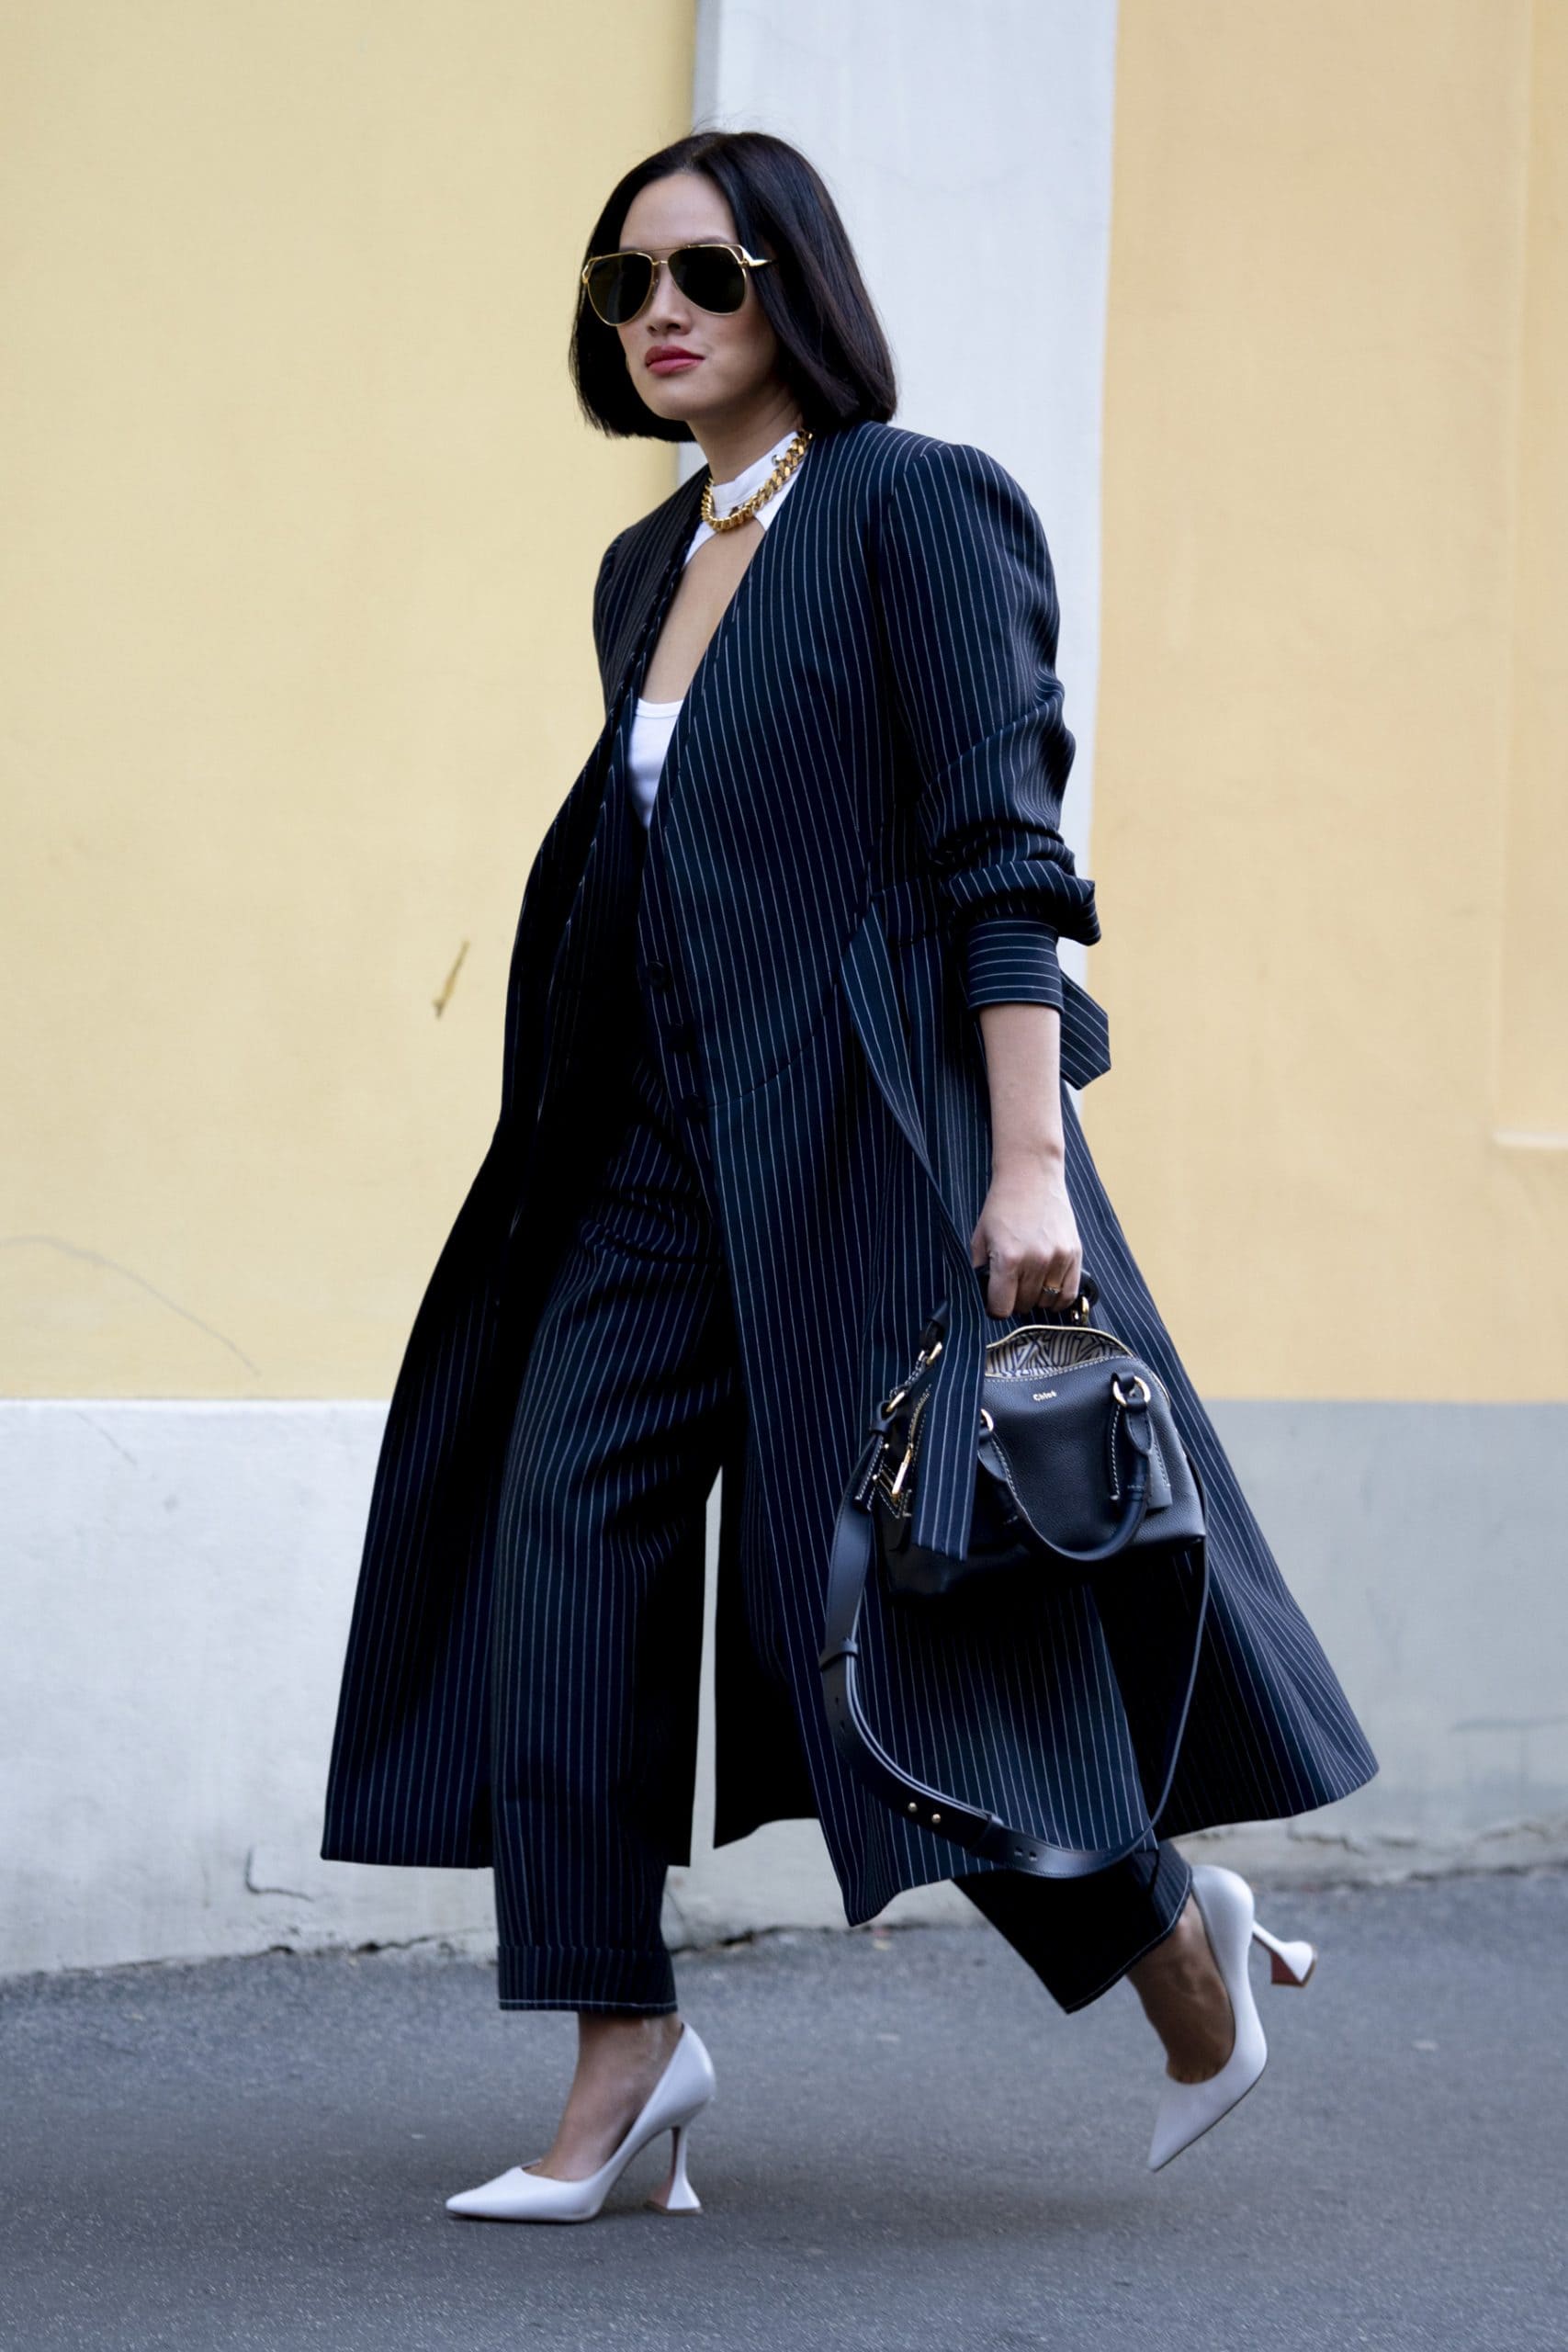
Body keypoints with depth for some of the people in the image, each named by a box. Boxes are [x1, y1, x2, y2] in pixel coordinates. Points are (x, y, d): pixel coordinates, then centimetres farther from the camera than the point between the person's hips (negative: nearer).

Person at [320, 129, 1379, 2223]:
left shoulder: (912, 507, -7)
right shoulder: (645, 571, 15)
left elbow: (1004, 855, -13)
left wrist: (1026, 1165, -21)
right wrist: (603, 1137, 19)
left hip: (867, 1133, -7)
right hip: (661, 1146, 7)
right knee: (564, 1546, -5)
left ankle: (1175, 1932, 21)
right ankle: (625, 2053, -1)